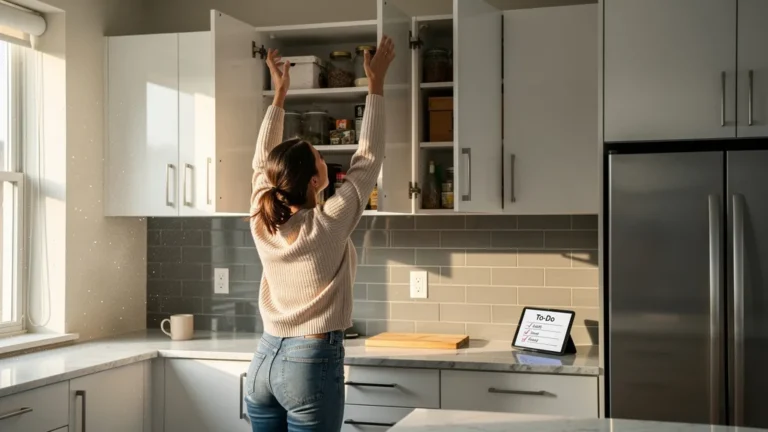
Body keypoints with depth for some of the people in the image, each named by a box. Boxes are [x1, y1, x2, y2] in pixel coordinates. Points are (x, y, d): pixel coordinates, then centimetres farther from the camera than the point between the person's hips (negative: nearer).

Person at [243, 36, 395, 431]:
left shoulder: (262, 223, -1)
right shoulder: (328, 225, -14)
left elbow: (261, 162, 15)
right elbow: (368, 158, -6)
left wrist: (279, 93, 21)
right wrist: (376, 83, 1)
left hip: (263, 362, 6)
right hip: (312, 364, -6)